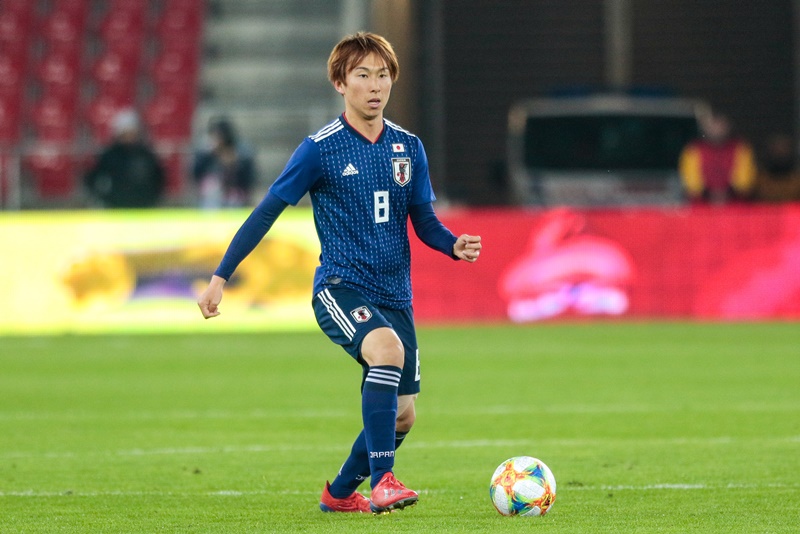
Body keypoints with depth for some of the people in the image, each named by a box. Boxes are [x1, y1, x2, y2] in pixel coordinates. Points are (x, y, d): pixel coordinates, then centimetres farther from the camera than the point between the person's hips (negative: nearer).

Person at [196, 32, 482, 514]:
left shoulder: (409, 148, 7)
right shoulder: (321, 149, -7)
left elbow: (423, 220, 14)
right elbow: (267, 212, -3)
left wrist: (455, 245, -9)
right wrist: (220, 278, -6)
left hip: (394, 295, 6)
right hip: (340, 288, -6)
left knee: (401, 415, 6)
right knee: (387, 347, -35)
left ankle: (341, 493, 31)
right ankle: (382, 483, -33)